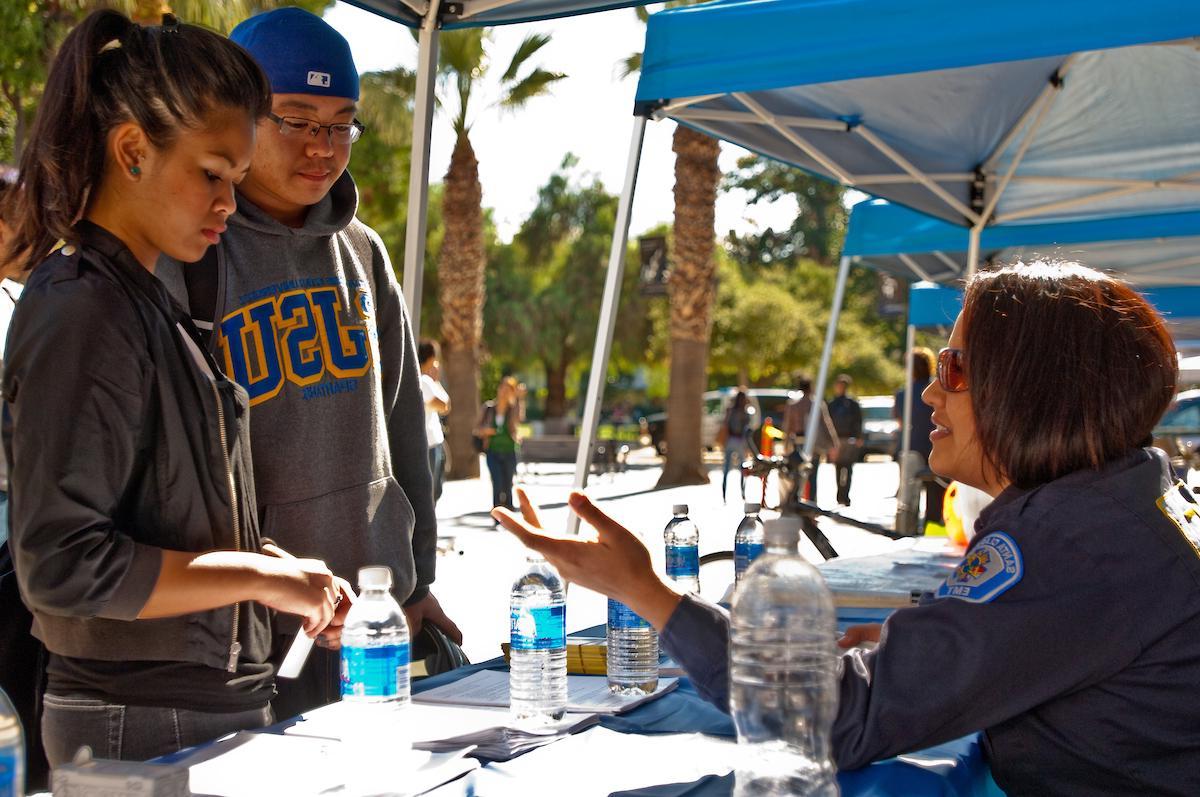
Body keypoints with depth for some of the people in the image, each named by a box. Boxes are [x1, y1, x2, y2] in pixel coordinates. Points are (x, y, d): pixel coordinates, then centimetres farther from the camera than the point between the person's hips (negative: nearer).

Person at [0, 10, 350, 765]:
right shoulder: (86, 312, -18)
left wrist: (277, 569, 5)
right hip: (145, 726, -9)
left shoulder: (144, 300, 10)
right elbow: (63, 565, -24)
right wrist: (260, 576, -17)